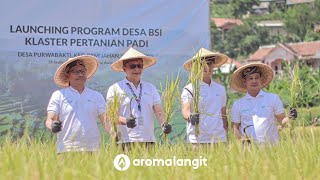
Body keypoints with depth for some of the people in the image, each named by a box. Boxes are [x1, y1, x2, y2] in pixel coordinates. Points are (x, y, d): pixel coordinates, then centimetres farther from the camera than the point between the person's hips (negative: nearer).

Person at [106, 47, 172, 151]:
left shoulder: (151, 88, 19)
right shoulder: (115, 89, 7)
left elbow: (158, 111, 9)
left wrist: (163, 124, -13)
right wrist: (125, 121, -21)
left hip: (148, 139, 3)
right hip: (126, 141, -3)